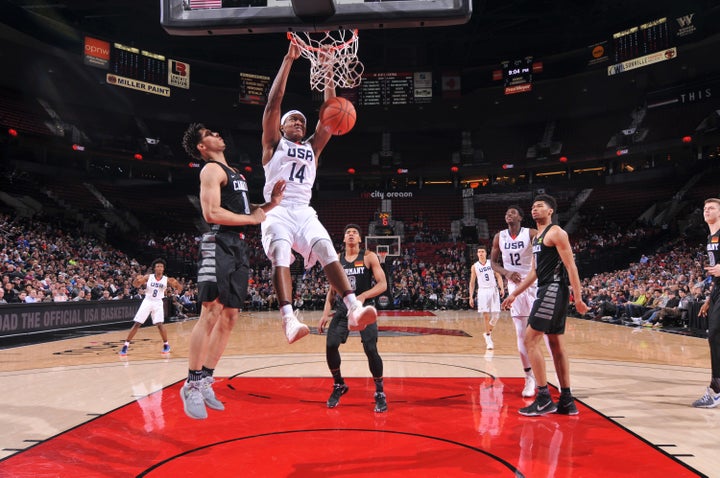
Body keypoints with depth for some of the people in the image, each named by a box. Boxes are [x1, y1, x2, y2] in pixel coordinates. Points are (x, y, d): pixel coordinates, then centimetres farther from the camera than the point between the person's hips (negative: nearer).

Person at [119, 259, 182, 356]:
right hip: (147, 302, 1)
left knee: (160, 324, -14)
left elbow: (179, 288, -7)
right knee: (136, 324, -2)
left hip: (158, 303, -1)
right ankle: (126, 345, 7)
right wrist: (137, 279, -26)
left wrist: (176, 283, -30)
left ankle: (166, 344, 5)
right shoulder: (148, 277, -4)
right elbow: (135, 285, -3)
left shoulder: (167, 279, -5)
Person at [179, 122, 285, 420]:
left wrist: (271, 204, 11)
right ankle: (192, 385, -5)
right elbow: (212, 213, -17)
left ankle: (205, 382, 14)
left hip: (239, 247, 9)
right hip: (219, 244, -9)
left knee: (229, 317, 7)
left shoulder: (234, 173, 25)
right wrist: (252, 219, -10)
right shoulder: (212, 169, -4)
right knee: (210, 314, -12)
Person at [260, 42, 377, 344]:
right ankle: (289, 319, -39)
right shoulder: (273, 143, 15)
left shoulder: (312, 148, 25)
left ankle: (354, 309, -31)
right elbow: (274, 101, 4)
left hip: (304, 211, 3)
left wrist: (327, 73, 11)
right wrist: (288, 60, 3)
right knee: (281, 257, -24)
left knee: (327, 251, -19)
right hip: (277, 210, -3)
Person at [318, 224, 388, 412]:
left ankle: (380, 393, 7)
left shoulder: (369, 257, -6)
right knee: (330, 346, -6)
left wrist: (363, 296, -27)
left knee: (371, 350, -13)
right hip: (342, 309, 4)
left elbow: (383, 284, -12)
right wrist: (326, 313, 3)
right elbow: (333, 289, 12)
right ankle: (339, 386, 18)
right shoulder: (337, 259, 7)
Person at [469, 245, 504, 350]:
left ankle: (488, 332, 22)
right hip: (482, 291, -1)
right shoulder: (474, 266, 6)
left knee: (496, 315, -3)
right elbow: (472, 282, 9)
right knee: (486, 315, -8)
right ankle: (488, 338, 2)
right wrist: (471, 297, 4)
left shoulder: (492, 263, 7)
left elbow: (498, 276, 5)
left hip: (493, 290, 1)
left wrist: (502, 288, -12)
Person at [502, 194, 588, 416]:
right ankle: (566, 401, 15)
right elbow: (534, 272, 24)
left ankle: (544, 399, -7)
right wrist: (514, 294, 23)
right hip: (547, 291, 10)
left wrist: (578, 297, -19)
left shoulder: (556, 232, -8)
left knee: (531, 340, -11)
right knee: (556, 345, 10)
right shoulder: (537, 237, 20)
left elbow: (570, 266, -14)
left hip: (553, 290, -10)